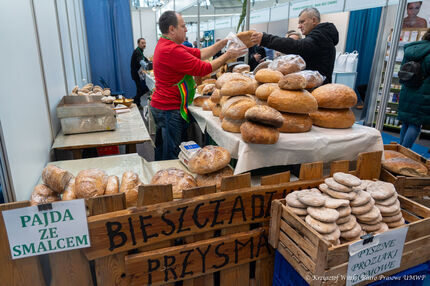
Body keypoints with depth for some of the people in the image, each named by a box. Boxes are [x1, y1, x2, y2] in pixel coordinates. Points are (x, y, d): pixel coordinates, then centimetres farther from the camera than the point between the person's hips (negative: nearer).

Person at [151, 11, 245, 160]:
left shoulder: (164, 44, 12)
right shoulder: (172, 51, -22)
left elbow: (199, 53, 8)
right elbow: (203, 69, -18)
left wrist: (223, 43, 3)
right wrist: (227, 56, -7)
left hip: (159, 106, 11)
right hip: (170, 110, -11)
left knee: (162, 151, 20)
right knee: (171, 157, -1)